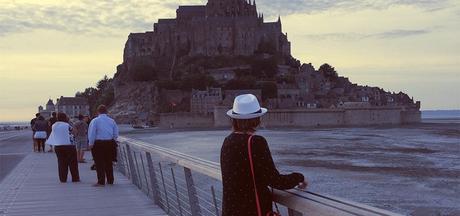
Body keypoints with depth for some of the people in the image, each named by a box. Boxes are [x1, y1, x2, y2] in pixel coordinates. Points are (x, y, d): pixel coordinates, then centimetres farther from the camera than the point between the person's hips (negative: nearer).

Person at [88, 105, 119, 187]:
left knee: (99, 163, 0)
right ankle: (110, 181, 20)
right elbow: (116, 134, 7)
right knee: (109, 163, 13)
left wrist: (91, 144, 0)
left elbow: (92, 133, -9)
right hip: (110, 143, 4)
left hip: (98, 144, -4)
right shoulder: (112, 121, 6)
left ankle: (101, 182, -3)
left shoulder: (95, 121, -5)